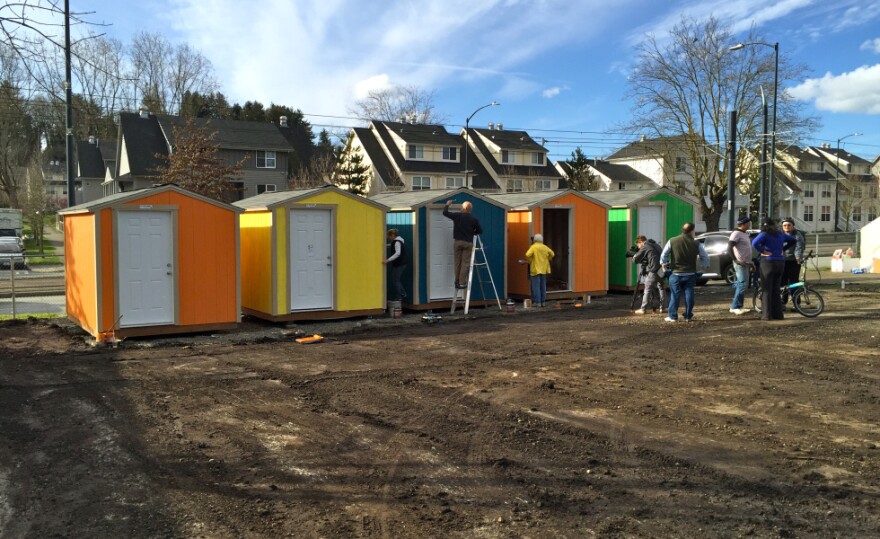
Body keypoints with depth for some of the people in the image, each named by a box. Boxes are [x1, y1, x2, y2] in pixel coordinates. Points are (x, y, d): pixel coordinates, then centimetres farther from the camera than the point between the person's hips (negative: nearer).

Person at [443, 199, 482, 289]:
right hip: (468, 243, -1)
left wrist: (447, 205, 24)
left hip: (458, 242, 1)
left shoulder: (457, 216, -1)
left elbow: (445, 212, 7)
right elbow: (480, 231, 8)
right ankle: (462, 283, -7)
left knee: (457, 263, 9)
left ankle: (457, 282, 12)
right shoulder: (474, 219, 1)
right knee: (465, 263, -1)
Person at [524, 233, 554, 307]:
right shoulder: (545, 247, 7)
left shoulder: (533, 247, -10)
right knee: (543, 286, 12)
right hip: (544, 269, 6)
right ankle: (543, 302, 15)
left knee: (536, 286, -3)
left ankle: (537, 302, -5)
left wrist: (530, 261, -6)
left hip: (535, 269, -6)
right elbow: (552, 254, 15)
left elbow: (527, 255, -23)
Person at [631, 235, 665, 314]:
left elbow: (635, 260, -2)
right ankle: (662, 307, 19)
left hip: (654, 270, -7)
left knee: (647, 289, -4)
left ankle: (642, 309, -3)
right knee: (661, 288, 17)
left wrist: (634, 256, 20)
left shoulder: (644, 248, -2)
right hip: (662, 270, 7)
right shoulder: (656, 245, 21)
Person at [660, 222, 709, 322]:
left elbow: (663, 255, -1)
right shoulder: (696, 244, -3)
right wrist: (703, 266, 20)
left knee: (675, 295, 4)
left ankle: (673, 316, 6)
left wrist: (664, 264, 16)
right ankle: (688, 316, 12)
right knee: (689, 294, 7)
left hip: (676, 274, -1)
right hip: (690, 274, 1)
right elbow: (705, 257, 4)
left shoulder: (672, 241, -5)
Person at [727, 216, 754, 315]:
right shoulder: (736, 233, -12)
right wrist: (736, 260, -25)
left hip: (746, 263, 9)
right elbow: (729, 248, -21)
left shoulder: (745, 234, 17)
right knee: (743, 285, -13)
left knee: (743, 285, 11)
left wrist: (750, 263, 23)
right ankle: (735, 307, -9)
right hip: (741, 264, -9)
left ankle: (738, 306, 16)